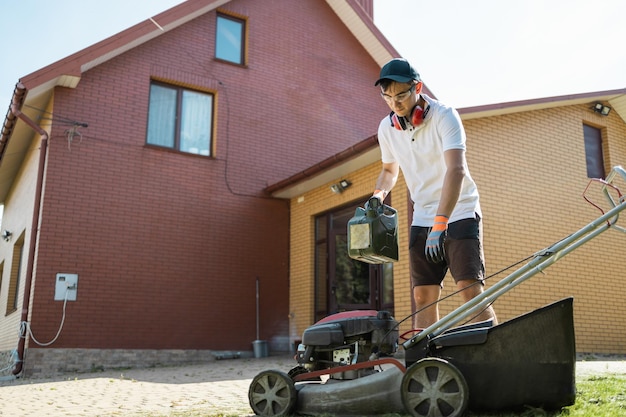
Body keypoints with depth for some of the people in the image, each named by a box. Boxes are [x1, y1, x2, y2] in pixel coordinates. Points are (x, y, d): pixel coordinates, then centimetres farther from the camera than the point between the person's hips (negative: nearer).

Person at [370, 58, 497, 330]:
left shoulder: (444, 116, -17)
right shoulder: (387, 128, 0)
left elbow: (456, 170, -30)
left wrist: (440, 224, -40)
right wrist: (379, 193, -5)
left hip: (460, 213, -5)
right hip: (422, 219, 5)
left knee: (471, 290, -15)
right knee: (423, 296, 1)